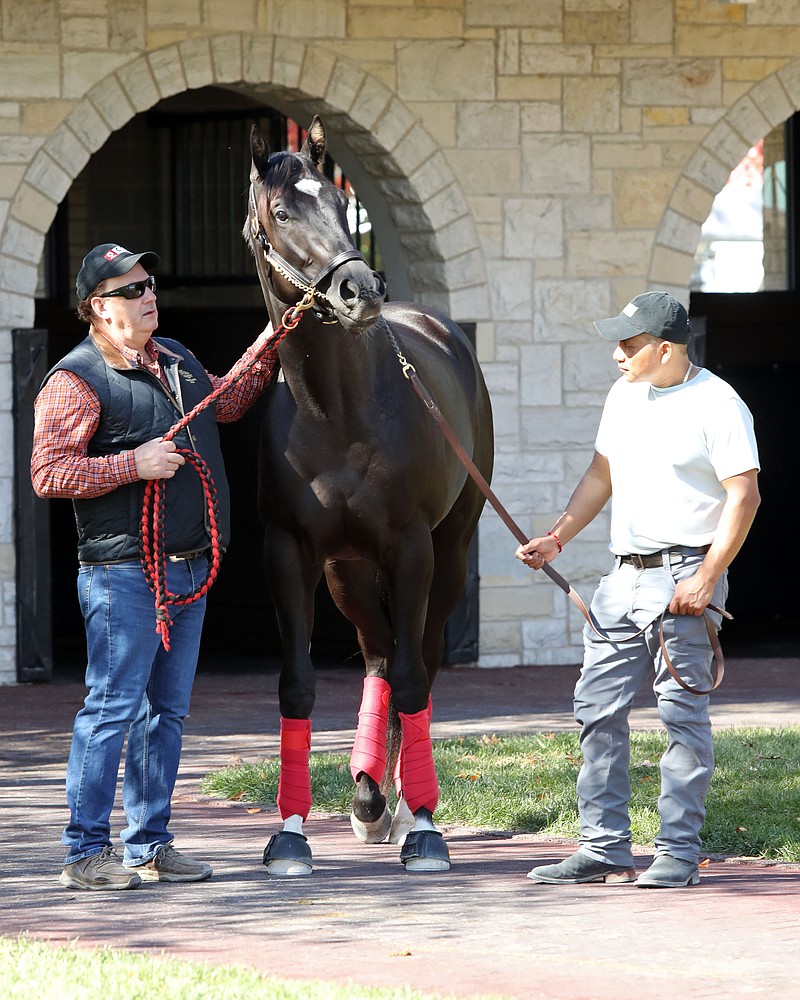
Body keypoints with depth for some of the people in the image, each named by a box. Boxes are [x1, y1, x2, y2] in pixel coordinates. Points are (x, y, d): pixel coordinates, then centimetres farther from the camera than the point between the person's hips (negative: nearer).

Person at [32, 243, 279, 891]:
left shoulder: (176, 358, 16)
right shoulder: (75, 381, -10)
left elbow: (225, 405, 34)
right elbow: (48, 473, -17)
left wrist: (265, 351, 23)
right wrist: (134, 464, -21)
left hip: (189, 569, 8)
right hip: (125, 573, -8)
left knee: (167, 710, 11)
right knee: (113, 707, -8)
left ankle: (150, 846, 18)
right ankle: (86, 853, -4)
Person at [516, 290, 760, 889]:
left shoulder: (717, 405, -10)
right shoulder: (623, 397, 13)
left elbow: (744, 497, -13)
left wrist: (706, 579, -18)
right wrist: (556, 539, 13)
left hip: (685, 576, -8)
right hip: (624, 575, 8)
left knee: (682, 713, -6)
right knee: (598, 710, 5)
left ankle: (680, 852, -2)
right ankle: (605, 849, 10)